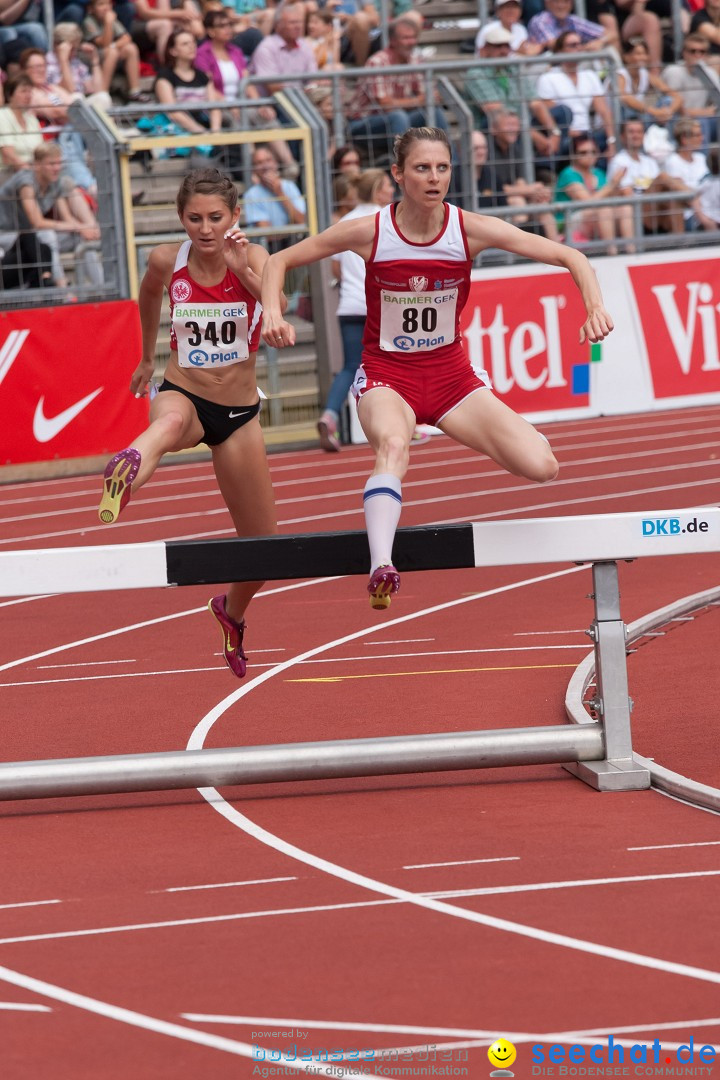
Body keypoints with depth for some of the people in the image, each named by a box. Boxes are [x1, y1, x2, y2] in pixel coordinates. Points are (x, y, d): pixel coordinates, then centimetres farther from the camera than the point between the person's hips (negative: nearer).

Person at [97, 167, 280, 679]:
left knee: (261, 545, 10)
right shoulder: (167, 261, -8)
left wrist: (242, 269, -49)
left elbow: (277, 305, -33)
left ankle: (232, 613, 42)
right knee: (171, 420, -43)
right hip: (183, 394, -1)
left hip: (239, 413, 1)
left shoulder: (252, 257, -12)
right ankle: (127, 469, -77)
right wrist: (148, 357, 28)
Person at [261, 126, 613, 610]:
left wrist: (596, 307, -26)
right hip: (387, 375, -2)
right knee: (393, 444, -39)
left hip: (451, 375, 3)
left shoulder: (470, 230, -11)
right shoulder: (368, 233, -12)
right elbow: (280, 261, -1)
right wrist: (272, 311, -20)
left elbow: (570, 257, -9)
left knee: (541, 468, -16)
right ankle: (381, 568, -51)